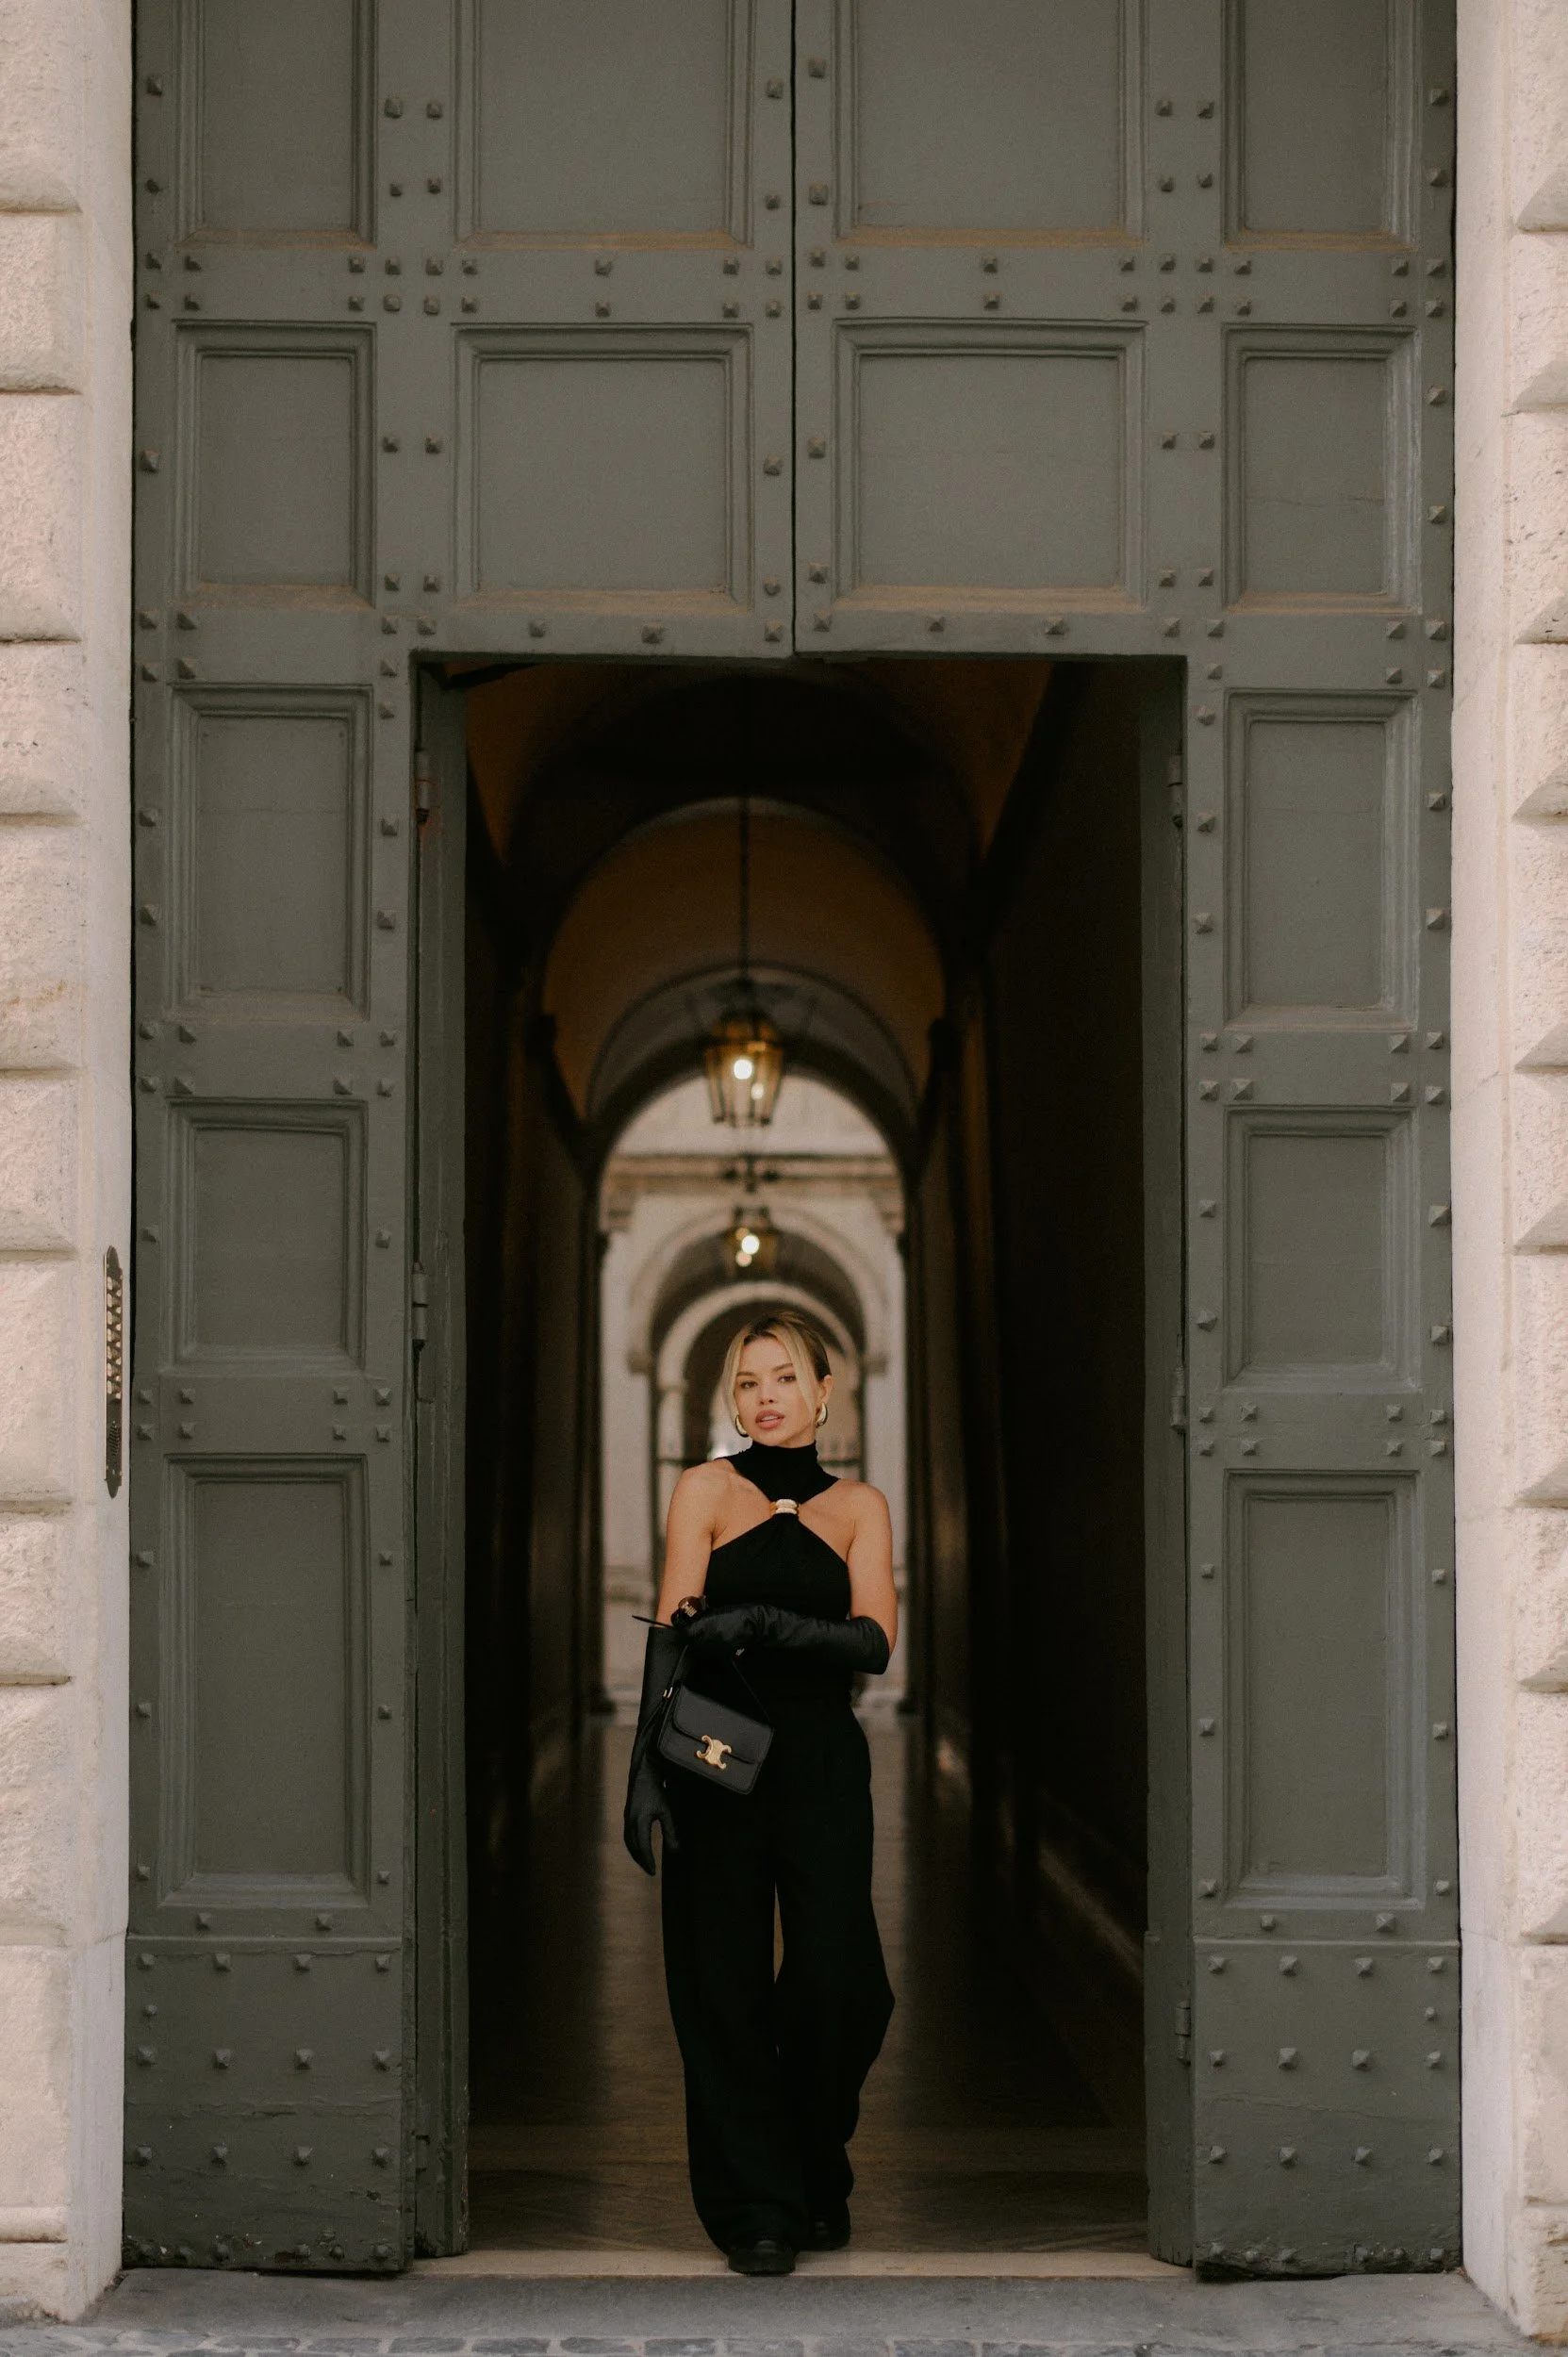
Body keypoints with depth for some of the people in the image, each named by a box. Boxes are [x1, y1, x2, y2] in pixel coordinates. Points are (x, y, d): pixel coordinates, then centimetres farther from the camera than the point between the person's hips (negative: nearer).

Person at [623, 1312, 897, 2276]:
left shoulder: (858, 1505, 9)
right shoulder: (710, 1488, 4)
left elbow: (876, 1641, -5)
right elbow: (672, 1631, -5)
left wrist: (765, 1625, -20)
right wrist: (646, 1761, -14)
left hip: (822, 1760, 1)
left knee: (836, 1983, -5)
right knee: (724, 1985, -2)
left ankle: (819, 2184, 20)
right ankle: (753, 2210, 7)